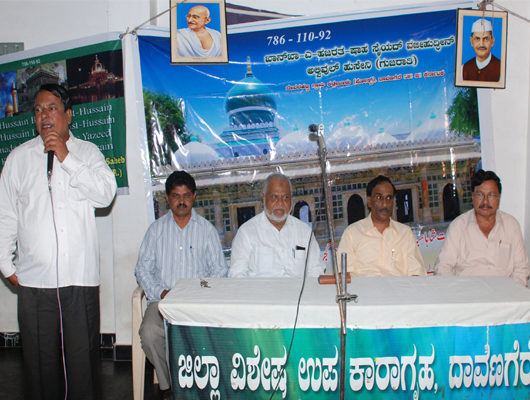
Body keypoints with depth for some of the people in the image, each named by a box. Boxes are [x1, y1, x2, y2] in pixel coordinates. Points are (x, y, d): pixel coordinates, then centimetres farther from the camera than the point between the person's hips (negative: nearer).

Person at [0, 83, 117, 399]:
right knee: (40, 359, 9)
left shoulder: (88, 152, 5)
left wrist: (66, 158, -12)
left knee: (84, 356, 6)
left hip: (81, 277, -1)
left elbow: (106, 194, -10)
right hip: (34, 278, 1)